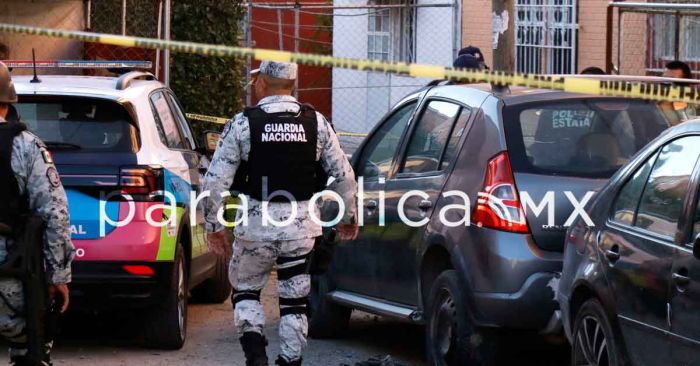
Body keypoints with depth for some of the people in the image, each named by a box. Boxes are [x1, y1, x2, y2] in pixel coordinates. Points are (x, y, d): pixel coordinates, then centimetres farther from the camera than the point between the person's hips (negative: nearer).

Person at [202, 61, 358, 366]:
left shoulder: (243, 124, -6)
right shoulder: (316, 123, 0)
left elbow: (215, 180, -8)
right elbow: (344, 175, 3)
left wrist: (213, 226, 3)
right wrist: (348, 218, 18)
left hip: (256, 225, -2)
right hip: (302, 226, 2)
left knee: (245, 288, 16)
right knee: (295, 299, 12)